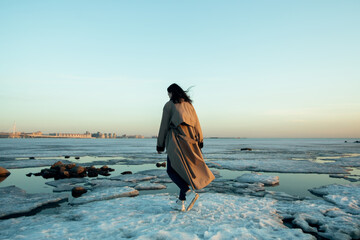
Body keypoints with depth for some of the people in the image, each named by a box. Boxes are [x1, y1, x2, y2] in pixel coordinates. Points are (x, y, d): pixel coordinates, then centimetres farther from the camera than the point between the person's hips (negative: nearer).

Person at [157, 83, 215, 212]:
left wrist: (160, 145, 5)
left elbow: (164, 126, -1)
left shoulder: (168, 105, 1)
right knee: (184, 170, 11)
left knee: (172, 170, -2)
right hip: (189, 140, 6)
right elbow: (196, 123, 11)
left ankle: (189, 192, -22)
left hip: (176, 140, -6)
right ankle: (181, 202, 13)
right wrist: (200, 141, 12)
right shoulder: (188, 104, 16)